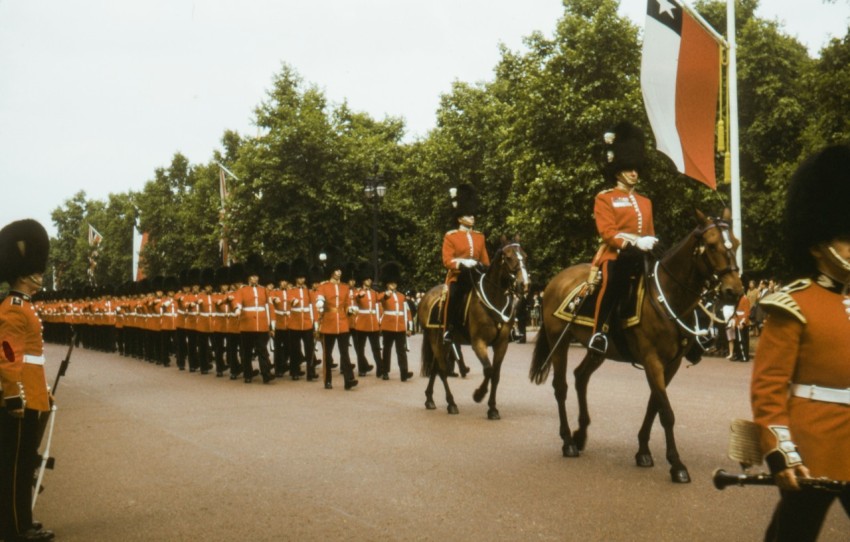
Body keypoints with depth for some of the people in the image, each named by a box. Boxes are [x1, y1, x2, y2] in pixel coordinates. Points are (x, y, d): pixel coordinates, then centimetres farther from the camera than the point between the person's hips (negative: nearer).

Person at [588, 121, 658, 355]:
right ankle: (599, 332, -33)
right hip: (616, 255, -7)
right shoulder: (605, 198, 5)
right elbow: (608, 232, -8)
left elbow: (651, 233, 27)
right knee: (614, 278, -37)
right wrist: (634, 242, -22)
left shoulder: (645, 201, 23)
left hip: (641, 256, 7)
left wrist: (651, 244, 4)